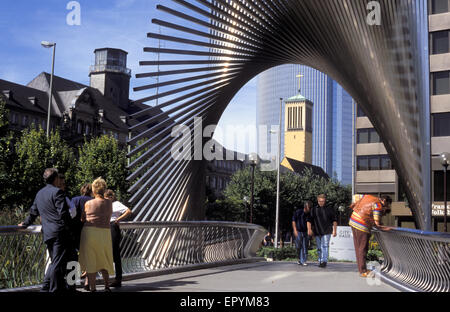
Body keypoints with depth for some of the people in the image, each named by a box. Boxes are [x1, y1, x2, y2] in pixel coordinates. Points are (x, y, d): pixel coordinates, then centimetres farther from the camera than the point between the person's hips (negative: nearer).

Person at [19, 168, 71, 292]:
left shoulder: (39, 193, 16)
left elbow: (33, 212, 26)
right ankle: (54, 289, -2)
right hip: (60, 232, -8)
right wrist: (67, 225, -1)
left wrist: (25, 224, 41)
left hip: (47, 233, 8)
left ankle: (46, 287, 21)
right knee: (58, 263, -4)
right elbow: (63, 212, -17)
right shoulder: (57, 192, -10)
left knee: (54, 261, 19)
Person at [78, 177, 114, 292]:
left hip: (89, 231, -2)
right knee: (104, 261, 17)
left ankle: (92, 287, 7)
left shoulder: (88, 203, -2)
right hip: (104, 233, 2)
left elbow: (82, 219, 8)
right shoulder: (109, 203, 4)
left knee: (90, 262, 5)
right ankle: (107, 286, 15)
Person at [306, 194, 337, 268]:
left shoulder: (330, 209, 8)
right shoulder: (314, 209, 9)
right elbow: (309, 220, 7)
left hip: (326, 231, -2)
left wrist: (334, 230, 1)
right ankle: (320, 261, 15)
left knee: (325, 246, -13)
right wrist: (309, 229, -4)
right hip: (317, 232, 2)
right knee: (319, 248, 7)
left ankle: (324, 261, -18)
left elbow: (334, 220, 9)